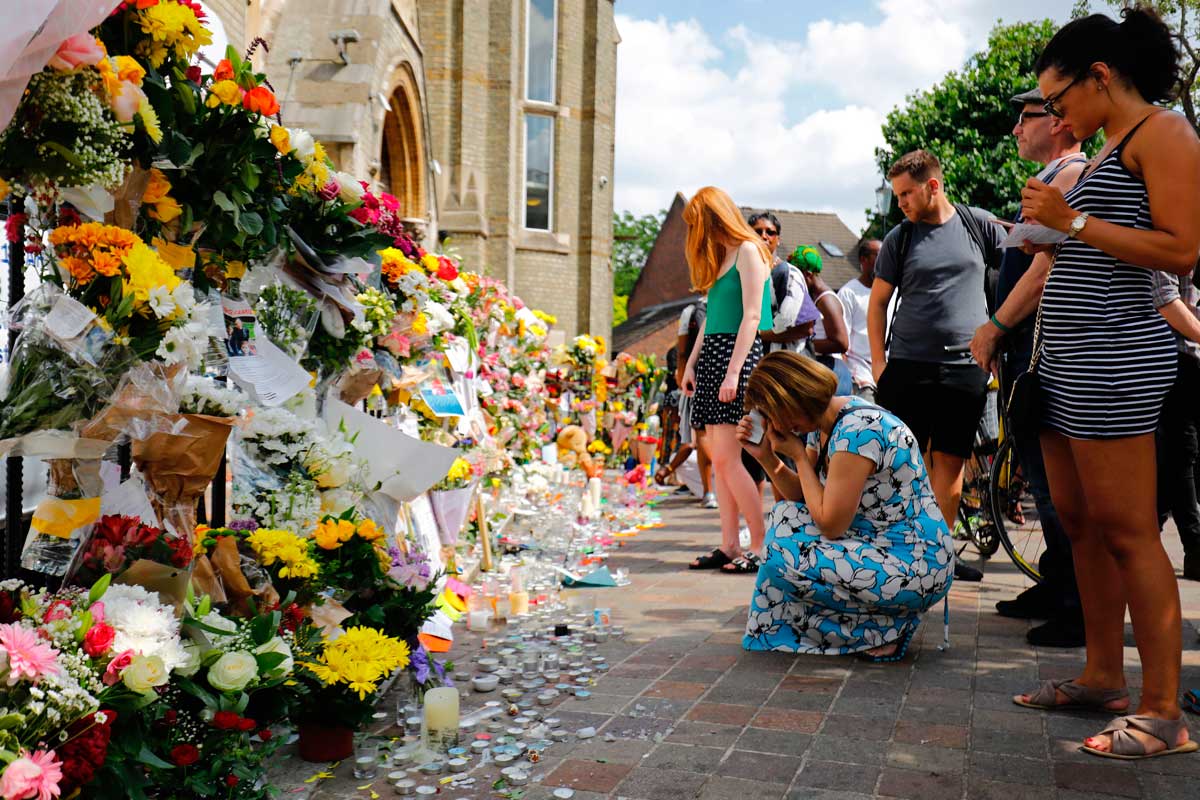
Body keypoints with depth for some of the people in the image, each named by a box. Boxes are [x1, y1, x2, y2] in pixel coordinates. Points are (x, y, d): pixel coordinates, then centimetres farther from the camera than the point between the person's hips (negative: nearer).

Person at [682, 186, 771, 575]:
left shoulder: (747, 251, -5)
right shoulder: (719, 256, 21)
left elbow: (752, 316, -13)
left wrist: (733, 371, -19)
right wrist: (691, 364, 15)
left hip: (737, 354, -9)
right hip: (711, 355, 9)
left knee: (727, 458, -13)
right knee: (719, 460, 5)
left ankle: (761, 545, -6)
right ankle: (729, 546, 7)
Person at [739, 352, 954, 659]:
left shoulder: (857, 429, -23)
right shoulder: (821, 424, 5)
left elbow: (831, 524, -20)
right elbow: (804, 500, 9)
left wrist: (798, 455, -12)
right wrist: (767, 458, -3)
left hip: (915, 568, -10)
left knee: (782, 559, -16)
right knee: (787, 516, 10)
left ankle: (888, 627, -3)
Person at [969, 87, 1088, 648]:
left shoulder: (1070, 176, -11)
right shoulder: (1052, 180, 22)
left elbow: (1048, 266, -20)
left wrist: (994, 327, -13)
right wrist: (1001, 334, 19)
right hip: (1027, 352, 11)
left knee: (1053, 480, -9)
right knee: (1044, 478, 15)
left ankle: (1082, 609, -3)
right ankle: (1055, 588, 25)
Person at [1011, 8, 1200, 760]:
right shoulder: (1106, 150, 20)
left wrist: (1073, 220, -15)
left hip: (1114, 355, -9)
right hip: (1068, 358, 9)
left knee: (1126, 531, -9)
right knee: (1081, 523, 11)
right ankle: (1104, 676, 21)